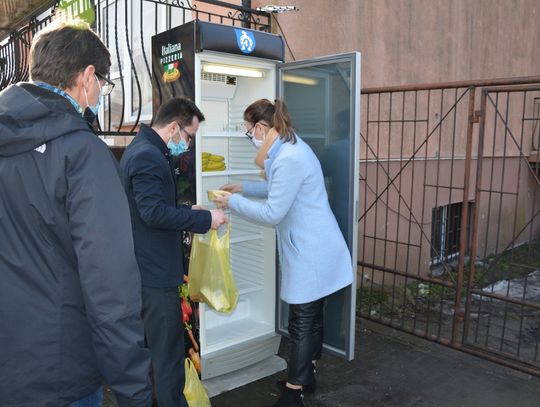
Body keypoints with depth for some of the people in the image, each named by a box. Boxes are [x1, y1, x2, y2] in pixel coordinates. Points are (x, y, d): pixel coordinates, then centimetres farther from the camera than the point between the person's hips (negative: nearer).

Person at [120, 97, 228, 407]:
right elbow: (155, 213, -26)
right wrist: (205, 219, -19)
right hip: (156, 271, -11)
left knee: (157, 346, 23)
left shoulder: (142, 150, 15)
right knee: (168, 352, 0)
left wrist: (188, 211, 11)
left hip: (147, 268, 11)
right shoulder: (149, 156, -18)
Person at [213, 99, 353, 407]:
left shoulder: (289, 159, -24)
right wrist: (243, 188, 18)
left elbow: (272, 213, -21)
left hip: (311, 254, -10)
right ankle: (308, 375, 37)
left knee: (302, 322, 2)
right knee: (312, 315, 20)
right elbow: (280, 190, 24)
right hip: (314, 250, 10)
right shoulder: (292, 148, 10)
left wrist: (233, 202, -9)